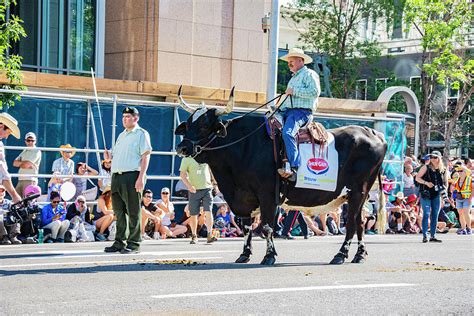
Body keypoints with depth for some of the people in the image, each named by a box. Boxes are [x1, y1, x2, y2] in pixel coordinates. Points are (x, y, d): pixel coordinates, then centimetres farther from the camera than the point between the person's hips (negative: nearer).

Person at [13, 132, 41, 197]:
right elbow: (15, 163, 11)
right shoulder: (24, 152, 22)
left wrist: (20, 163, 6)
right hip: (21, 179, 8)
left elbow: (27, 165, -13)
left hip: (30, 180, -8)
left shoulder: (37, 151, -3)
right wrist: (24, 163, -6)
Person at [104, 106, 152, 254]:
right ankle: (119, 242, 12)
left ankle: (133, 243, -3)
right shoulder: (121, 135, 24)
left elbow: (145, 156, -7)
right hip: (116, 176, 7)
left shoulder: (141, 134, 1)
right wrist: (109, 157, 5)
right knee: (119, 211, 8)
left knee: (133, 212, -5)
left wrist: (141, 177, -17)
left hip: (132, 175, -7)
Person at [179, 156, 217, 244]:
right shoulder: (186, 159, 1)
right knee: (194, 214, 5)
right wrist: (189, 185, -17)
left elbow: (211, 170, 23)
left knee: (208, 211, -11)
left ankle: (209, 235, -13)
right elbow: (182, 174, -3)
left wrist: (213, 182, 11)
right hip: (194, 190, -1)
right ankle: (194, 236, 20)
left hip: (207, 188, 1)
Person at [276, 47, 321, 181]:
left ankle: (293, 168, -39)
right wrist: (278, 109, 16)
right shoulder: (293, 78, 29)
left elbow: (315, 91, -17)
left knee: (287, 132, -32)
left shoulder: (309, 74, -1)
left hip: (302, 111, -10)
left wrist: (294, 91, -15)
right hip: (288, 110, 10)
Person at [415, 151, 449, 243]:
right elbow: (417, 178, -2)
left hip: (436, 195, 4)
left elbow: (445, 182, 19)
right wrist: (426, 183, -16)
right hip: (426, 194, -4)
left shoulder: (443, 170, 8)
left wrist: (444, 187, -3)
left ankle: (433, 236, 11)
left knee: (435, 215, 5)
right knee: (426, 214, -7)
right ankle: (425, 235, -5)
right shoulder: (426, 168, -1)